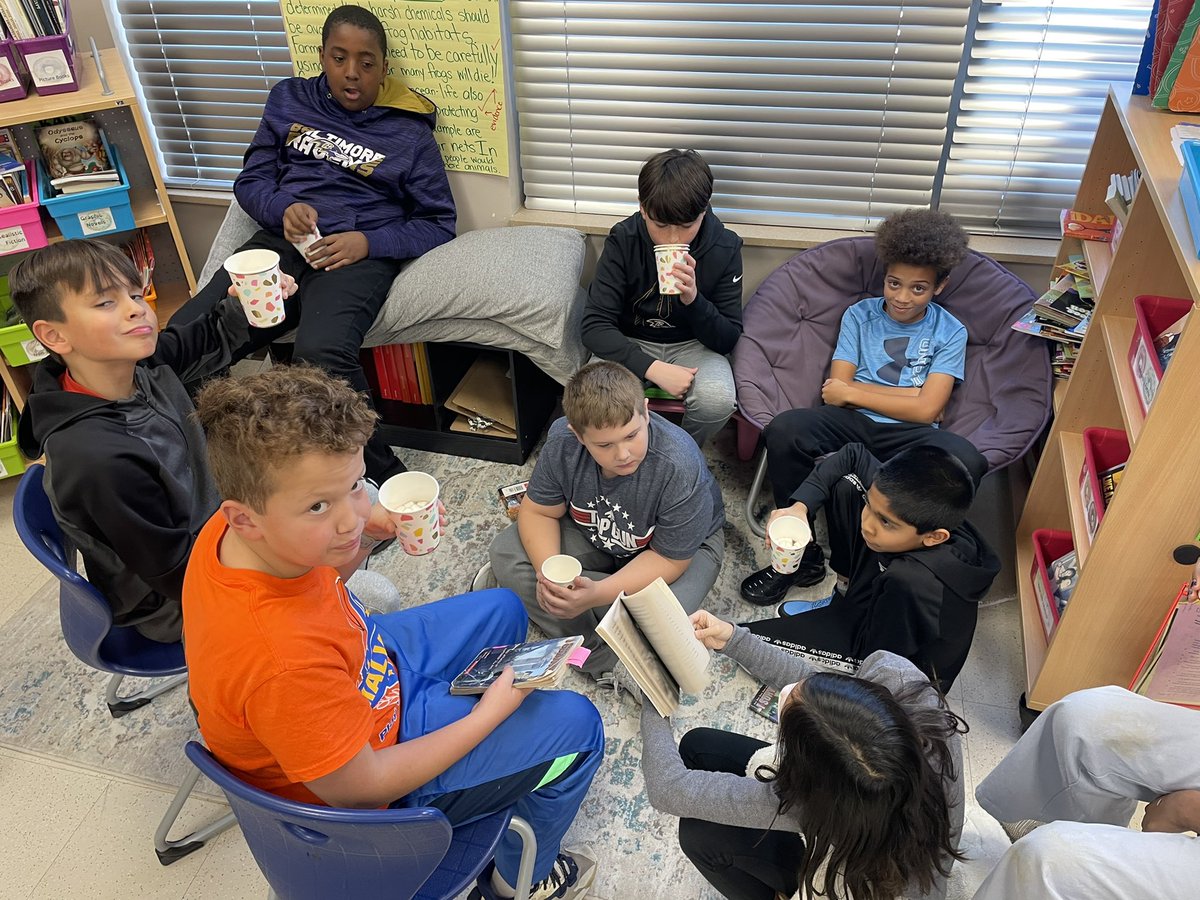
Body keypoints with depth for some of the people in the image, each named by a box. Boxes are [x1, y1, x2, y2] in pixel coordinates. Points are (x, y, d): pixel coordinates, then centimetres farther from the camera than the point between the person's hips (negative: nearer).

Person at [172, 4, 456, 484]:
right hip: (282, 241, 4)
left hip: (358, 254, -4)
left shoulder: (407, 131, 8)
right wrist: (282, 208, -6)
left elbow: (438, 223, 6)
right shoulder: (289, 100, 18)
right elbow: (250, 180, 19)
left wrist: (369, 242, -11)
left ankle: (384, 477, -21)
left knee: (321, 352, -38)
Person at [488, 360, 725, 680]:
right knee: (505, 554, -14)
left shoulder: (679, 467, -38)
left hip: (684, 547, -4)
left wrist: (596, 594, -38)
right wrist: (549, 572, -30)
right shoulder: (562, 441, -26)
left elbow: (669, 560, -27)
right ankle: (597, 654, -16)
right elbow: (538, 511, -11)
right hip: (596, 536, 5)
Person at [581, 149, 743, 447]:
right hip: (631, 344, 0)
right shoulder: (623, 241, -17)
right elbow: (594, 325, -21)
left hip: (692, 345, 1)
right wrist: (652, 368, -35)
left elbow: (728, 340, -11)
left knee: (717, 399, -32)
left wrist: (693, 299, -32)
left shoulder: (725, 248, -15)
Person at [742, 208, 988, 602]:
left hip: (908, 436, -1)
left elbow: (926, 410, -5)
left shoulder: (950, 332, 6)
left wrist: (853, 392, -3)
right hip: (852, 423, 1)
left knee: (967, 461, -35)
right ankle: (801, 555, -13)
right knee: (783, 430, -30)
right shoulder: (860, 315, 10)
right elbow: (834, 390, 0)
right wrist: (910, 396, -4)